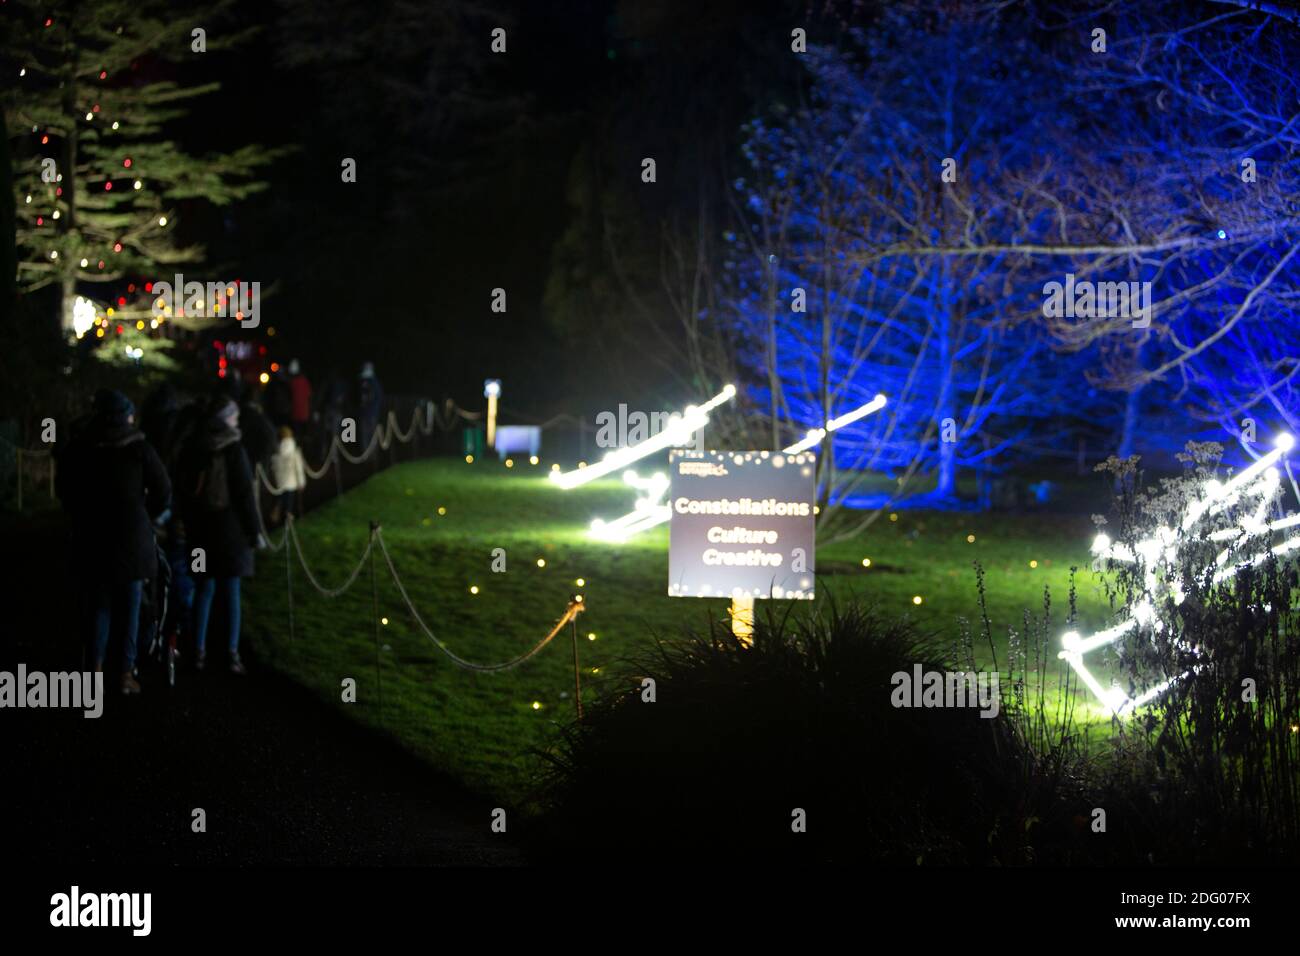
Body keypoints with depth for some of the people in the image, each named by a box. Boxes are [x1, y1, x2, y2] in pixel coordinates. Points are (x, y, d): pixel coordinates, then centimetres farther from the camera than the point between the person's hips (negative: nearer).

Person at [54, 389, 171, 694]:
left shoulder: (77, 447, 0)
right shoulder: (137, 448, -9)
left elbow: (63, 489, 9)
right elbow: (163, 490, -6)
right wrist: (147, 517, 9)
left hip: (91, 536, 3)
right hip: (131, 536, -3)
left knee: (99, 603, 14)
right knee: (130, 607, 5)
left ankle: (96, 668, 10)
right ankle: (127, 673, 4)